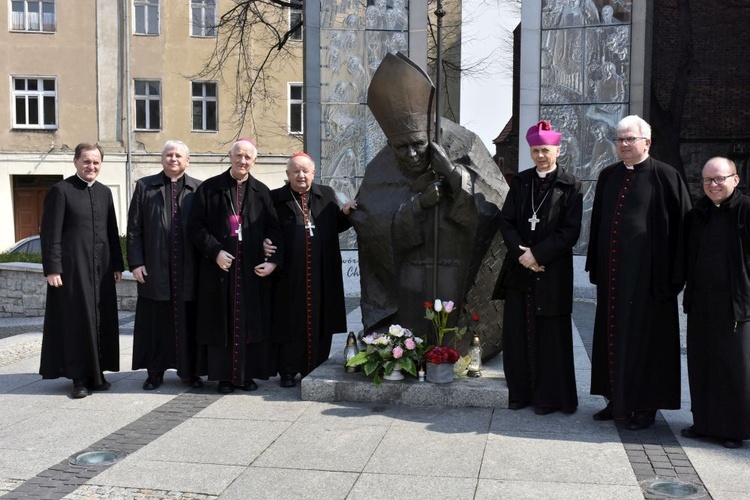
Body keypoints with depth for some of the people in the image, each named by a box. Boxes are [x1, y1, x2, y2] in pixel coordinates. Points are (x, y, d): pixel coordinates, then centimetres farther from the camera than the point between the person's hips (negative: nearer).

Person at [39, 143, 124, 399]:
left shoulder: (105, 192, 13)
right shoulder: (61, 190, -4)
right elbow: (50, 233, -7)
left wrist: (117, 265, 11)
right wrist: (52, 268, -12)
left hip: (101, 267, 5)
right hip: (73, 267, -5)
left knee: (101, 320, 7)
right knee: (76, 320, 0)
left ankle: (96, 372, 18)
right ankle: (79, 377, 8)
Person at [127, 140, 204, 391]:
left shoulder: (198, 190, 8)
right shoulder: (145, 187, 8)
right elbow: (134, 228, 5)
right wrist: (135, 263, -3)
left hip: (189, 270, 0)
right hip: (154, 269, 0)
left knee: (188, 322, 6)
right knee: (156, 322, 6)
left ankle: (189, 371, 18)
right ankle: (155, 372, 17)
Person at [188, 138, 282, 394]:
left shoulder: (261, 192, 9)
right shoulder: (209, 188, 4)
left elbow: (273, 229, 5)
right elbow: (195, 225, -1)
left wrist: (274, 260, -8)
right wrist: (215, 251, -13)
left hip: (253, 270, 2)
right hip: (219, 267, -1)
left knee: (251, 322, 4)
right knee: (222, 322, 3)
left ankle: (247, 373, 15)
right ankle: (224, 376, 12)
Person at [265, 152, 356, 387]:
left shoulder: (327, 195, 13)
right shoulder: (276, 198, 4)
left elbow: (336, 226, 14)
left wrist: (345, 213, -4)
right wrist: (266, 244, -15)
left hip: (322, 274, 3)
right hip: (289, 275, -2)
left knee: (320, 322, 6)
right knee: (290, 322, 3)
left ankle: (315, 370, 18)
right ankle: (288, 371, 14)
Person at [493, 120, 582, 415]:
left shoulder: (570, 186, -1)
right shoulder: (520, 182, 10)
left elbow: (570, 231, -7)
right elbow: (506, 221, 5)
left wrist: (537, 254, -14)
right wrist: (522, 253, -10)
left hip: (552, 272, -4)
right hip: (519, 270, 4)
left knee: (550, 335, 2)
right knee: (517, 333, 6)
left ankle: (550, 397, 12)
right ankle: (521, 393, 17)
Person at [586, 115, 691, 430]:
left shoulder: (665, 177, -6)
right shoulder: (608, 176, 11)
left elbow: (682, 226, -7)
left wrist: (674, 275, -11)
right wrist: (595, 265, 11)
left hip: (647, 273, -6)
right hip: (611, 272, 6)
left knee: (645, 338, 2)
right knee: (612, 334, 11)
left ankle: (646, 406, 15)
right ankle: (617, 399, 23)